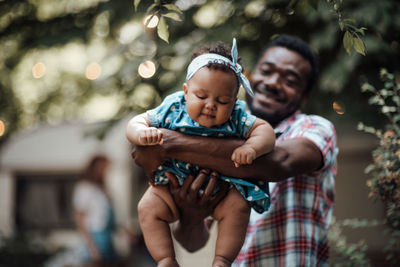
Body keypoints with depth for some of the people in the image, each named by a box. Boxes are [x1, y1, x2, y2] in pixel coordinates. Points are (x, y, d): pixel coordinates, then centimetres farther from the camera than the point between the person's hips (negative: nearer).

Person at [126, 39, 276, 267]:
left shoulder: (236, 119, -16)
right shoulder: (172, 110, -15)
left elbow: (265, 129, -15)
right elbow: (135, 123, -11)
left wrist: (252, 148, -36)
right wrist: (142, 133, -36)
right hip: (174, 183, 1)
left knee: (238, 206, -25)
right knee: (149, 207, -18)